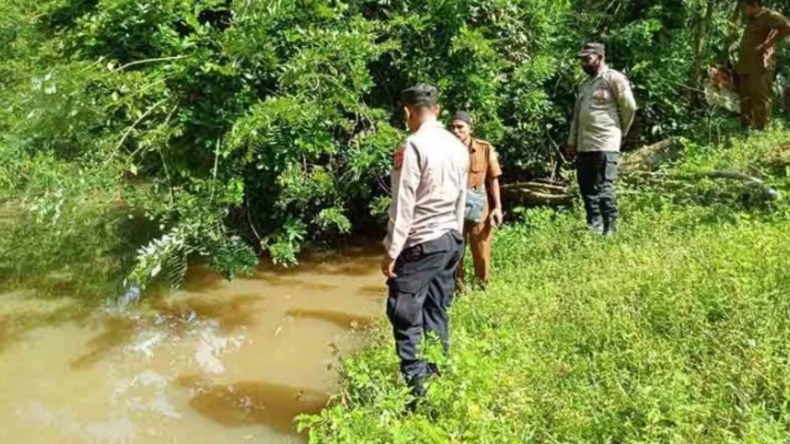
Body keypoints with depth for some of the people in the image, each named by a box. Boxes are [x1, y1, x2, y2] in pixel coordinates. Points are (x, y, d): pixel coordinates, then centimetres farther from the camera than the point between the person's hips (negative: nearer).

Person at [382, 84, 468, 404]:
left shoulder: (415, 146, -14)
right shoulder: (458, 146, 8)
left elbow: (404, 204, -15)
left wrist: (391, 251, -11)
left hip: (420, 244, -8)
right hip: (450, 240, 8)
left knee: (406, 318, -2)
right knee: (436, 315, 13)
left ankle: (416, 391, -2)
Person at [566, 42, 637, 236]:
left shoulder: (613, 78, -5)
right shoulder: (584, 85, 20)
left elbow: (630, 107, -7)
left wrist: (620, 131, 4)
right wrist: (572, 142, 15)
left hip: (605, 144, -8)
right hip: (584, 146, 8)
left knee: (604, 189, -8)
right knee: (587, 189, 10)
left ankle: (610, 232, -2)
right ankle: (594, 229, 19)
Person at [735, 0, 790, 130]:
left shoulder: (769, 16, -5)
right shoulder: (752, 21, 22)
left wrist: (767, 45, -17)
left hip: (760, 66, -10)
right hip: (746, 67, 10)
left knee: (761, 100, -7)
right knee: (746, 100, 12)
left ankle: (761, 130, -5)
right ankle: (746, 128, 18)